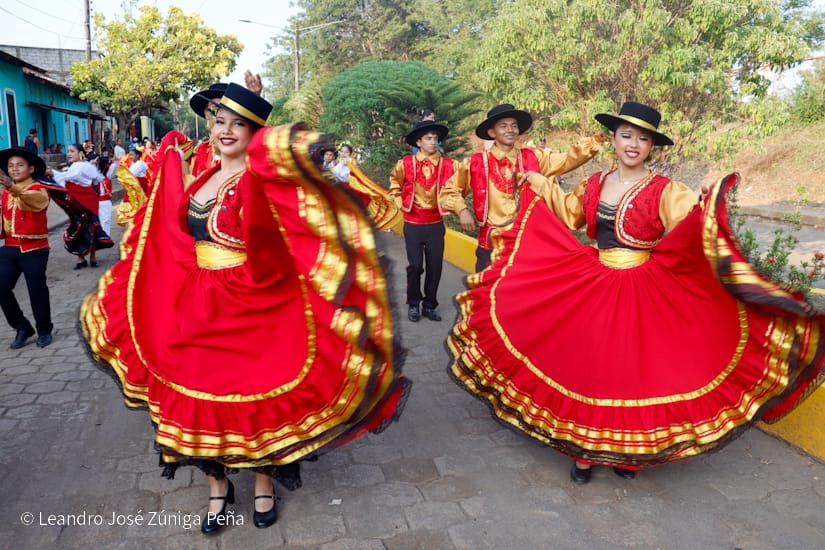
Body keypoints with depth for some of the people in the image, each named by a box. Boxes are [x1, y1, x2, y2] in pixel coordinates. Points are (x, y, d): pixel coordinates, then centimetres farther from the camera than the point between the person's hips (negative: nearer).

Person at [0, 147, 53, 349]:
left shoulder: (39, 190, -8)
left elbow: (35, 200, -33)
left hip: (34, 250, -5)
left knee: (37, 292, 1)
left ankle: (44, 331, 21)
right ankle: (22, 328, 16)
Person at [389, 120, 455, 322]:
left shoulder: (448, 165, -3)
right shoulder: (405, 163, -5)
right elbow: (394, 185, 12)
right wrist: (402, 204, 5)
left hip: (436, 224, 1)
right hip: (413, 225, -1)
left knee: (435, 267, 5)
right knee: (415, 266, 2)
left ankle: (429, 305, 20)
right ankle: (413, 304, 19)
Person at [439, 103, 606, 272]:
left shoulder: (532, 158, 4)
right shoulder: (476, 163, -2)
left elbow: (569, 159, 0)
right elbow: (448, 191, 6)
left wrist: (597, 139, -12)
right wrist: (462, 210, -10)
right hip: (491, 243, -2)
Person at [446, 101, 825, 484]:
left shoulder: (665, 191, -7)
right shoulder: (594, 185, 6)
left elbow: (694, 222, -21)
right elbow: (568, 214, 24)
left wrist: (710, 206, -40)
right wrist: (540, 186, 23)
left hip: (642, 295, -3)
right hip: (593, 290, 4)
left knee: (631, 370, 5)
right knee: (586, 367, 6)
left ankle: (626, 452, 26)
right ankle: (586, 449, 23)